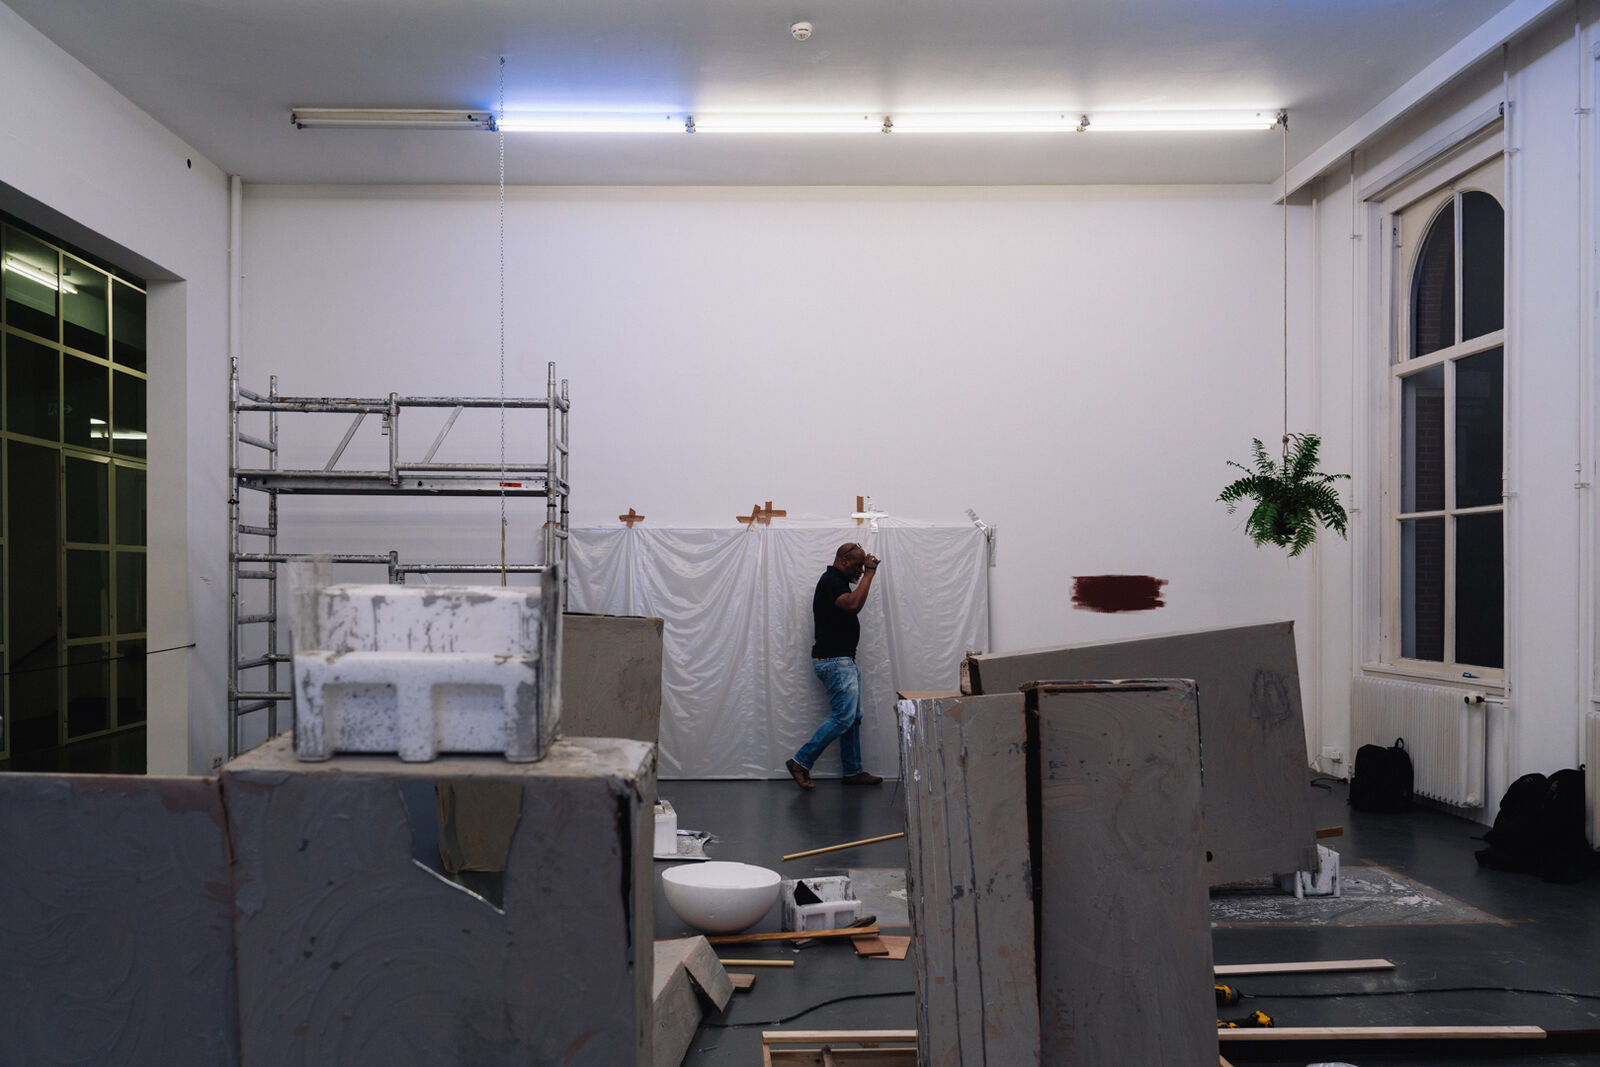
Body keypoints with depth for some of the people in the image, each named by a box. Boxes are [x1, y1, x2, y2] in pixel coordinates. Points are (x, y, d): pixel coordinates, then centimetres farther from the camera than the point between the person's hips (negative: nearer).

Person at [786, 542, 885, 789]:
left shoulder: (837, 581, 17)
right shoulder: (831, 581, -15)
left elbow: (852, 605, 31)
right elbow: (853, 604, -31)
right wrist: (869, 574, -23)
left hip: (844, 660, 11)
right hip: (834, 661, -11)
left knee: (853, 718, 12)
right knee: (843, 718, -11)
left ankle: (853, 771, 17)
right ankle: (801, 762, -6)